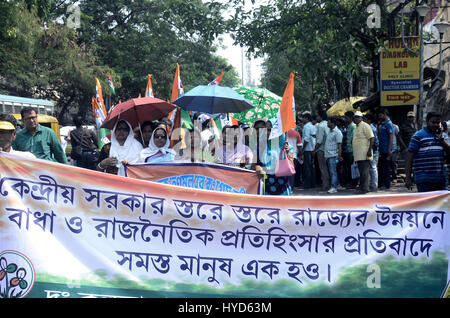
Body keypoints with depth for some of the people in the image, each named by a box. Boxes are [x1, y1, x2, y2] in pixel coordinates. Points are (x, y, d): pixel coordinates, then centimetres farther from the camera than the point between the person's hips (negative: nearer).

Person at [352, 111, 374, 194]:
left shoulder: (365, 126, -8)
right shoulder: (356, 127, 21)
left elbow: (372, 138, -15)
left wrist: (369, 150, -21)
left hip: (364, 155, -9)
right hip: (358, 155, 9)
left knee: (364, 172, -9)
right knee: (361, 172, 11)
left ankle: (364, 189, -8)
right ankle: (362, 187, 16)